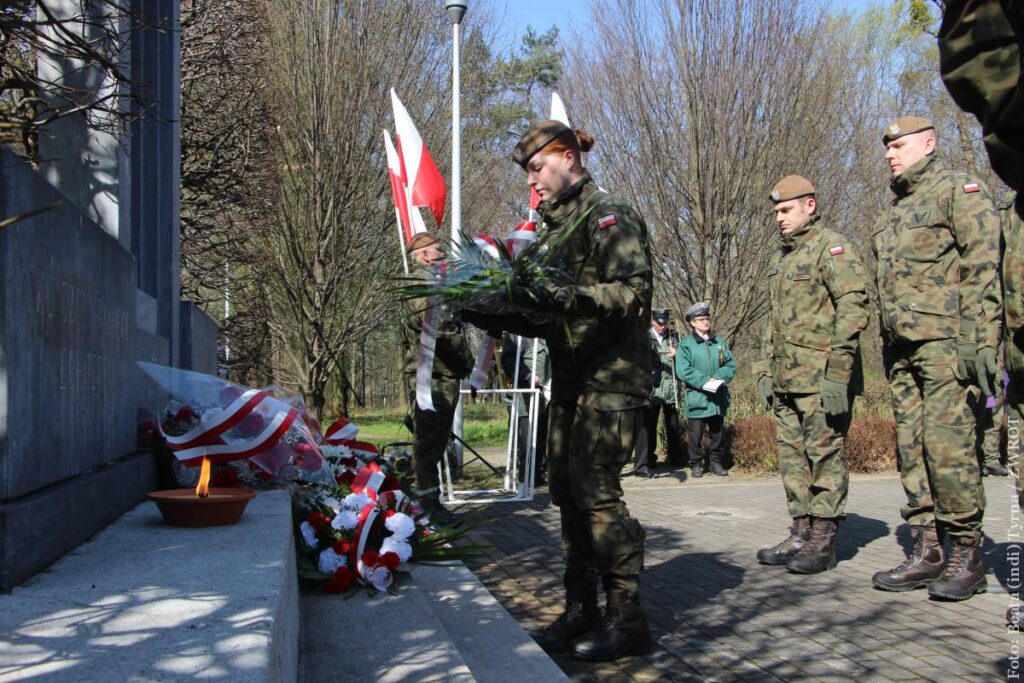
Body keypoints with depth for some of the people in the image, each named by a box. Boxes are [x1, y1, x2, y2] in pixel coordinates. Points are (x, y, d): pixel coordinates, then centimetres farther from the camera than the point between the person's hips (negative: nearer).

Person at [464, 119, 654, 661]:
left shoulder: (610, 216, -7)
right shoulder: (553, 227, 18)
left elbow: (633, 291, -19)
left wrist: (566, 295, -31)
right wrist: (489, 315, 5)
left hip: (612, 374, -9)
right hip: (569, 376, 9)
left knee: (594, 488, -12)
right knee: (566, 491, 8)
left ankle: (627, 617, -1)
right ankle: (580, 610, 18)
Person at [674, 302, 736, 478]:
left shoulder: (719, 342, 9)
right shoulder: (686, 344, -3)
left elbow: (731, 365, 6)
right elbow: (682, 370, -11)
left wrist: (719, 378, -12)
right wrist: (704, 381, -18)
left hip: (718, 396, 4)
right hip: (696, 397, -4)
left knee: (717, 432, 12)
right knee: (695, 434, -1)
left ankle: (716, 463, 22)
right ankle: (696, 465, 10)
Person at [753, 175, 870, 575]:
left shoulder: (832, 248, -5)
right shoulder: (780, 260, 21)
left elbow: (853, 308, -15)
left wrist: (836, 373, -20)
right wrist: (765, 371, 18)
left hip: (821, 380, -8)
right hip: (786, 381, 9)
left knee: (825, 456, -4)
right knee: (793, 457, 10)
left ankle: (823, 543, 1)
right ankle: (801, 535, 17)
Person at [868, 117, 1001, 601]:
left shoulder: (959, 190, 2)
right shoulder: (891, 211, 25)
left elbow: (983, 268, -8)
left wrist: (981, 340, -17)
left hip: (945, 342, -8)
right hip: (901, 349, 8)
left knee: (946, 444, -11)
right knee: (911, 448, 4)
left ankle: (967, 555, -4)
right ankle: (927, 551, 9)